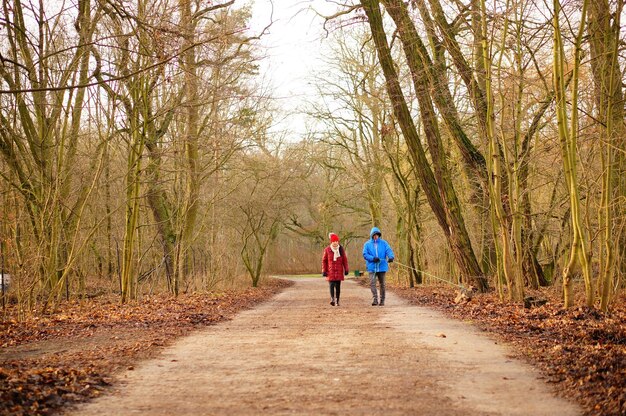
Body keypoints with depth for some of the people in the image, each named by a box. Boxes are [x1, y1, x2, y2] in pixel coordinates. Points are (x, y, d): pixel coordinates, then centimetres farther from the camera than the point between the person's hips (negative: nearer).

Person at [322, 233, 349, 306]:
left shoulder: (341, 249, 5)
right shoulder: (327, 250, 1)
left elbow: (345, 260, 10)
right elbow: (324, 261, 5)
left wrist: (346, 269, 6)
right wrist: (324, 271, 1)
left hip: (339, 271, 2)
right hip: (330, 271, -2)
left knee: (338, 286, 4)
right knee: (331, 285, -16)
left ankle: (337, 301, 12)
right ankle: (332, 299, -25)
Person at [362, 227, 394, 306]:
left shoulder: (384, 243, 5)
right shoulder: (367, 244, 4)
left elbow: (389, 251, -7)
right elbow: (365, 254, -3)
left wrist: (391, 257, -29)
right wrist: (373, 258, -20)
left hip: (382, 267, 1)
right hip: (372, 267, -1)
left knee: (382, 284, 8)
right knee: (372, 283, -14)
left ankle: (382, 300, 18)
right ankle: (375, 299, -15)